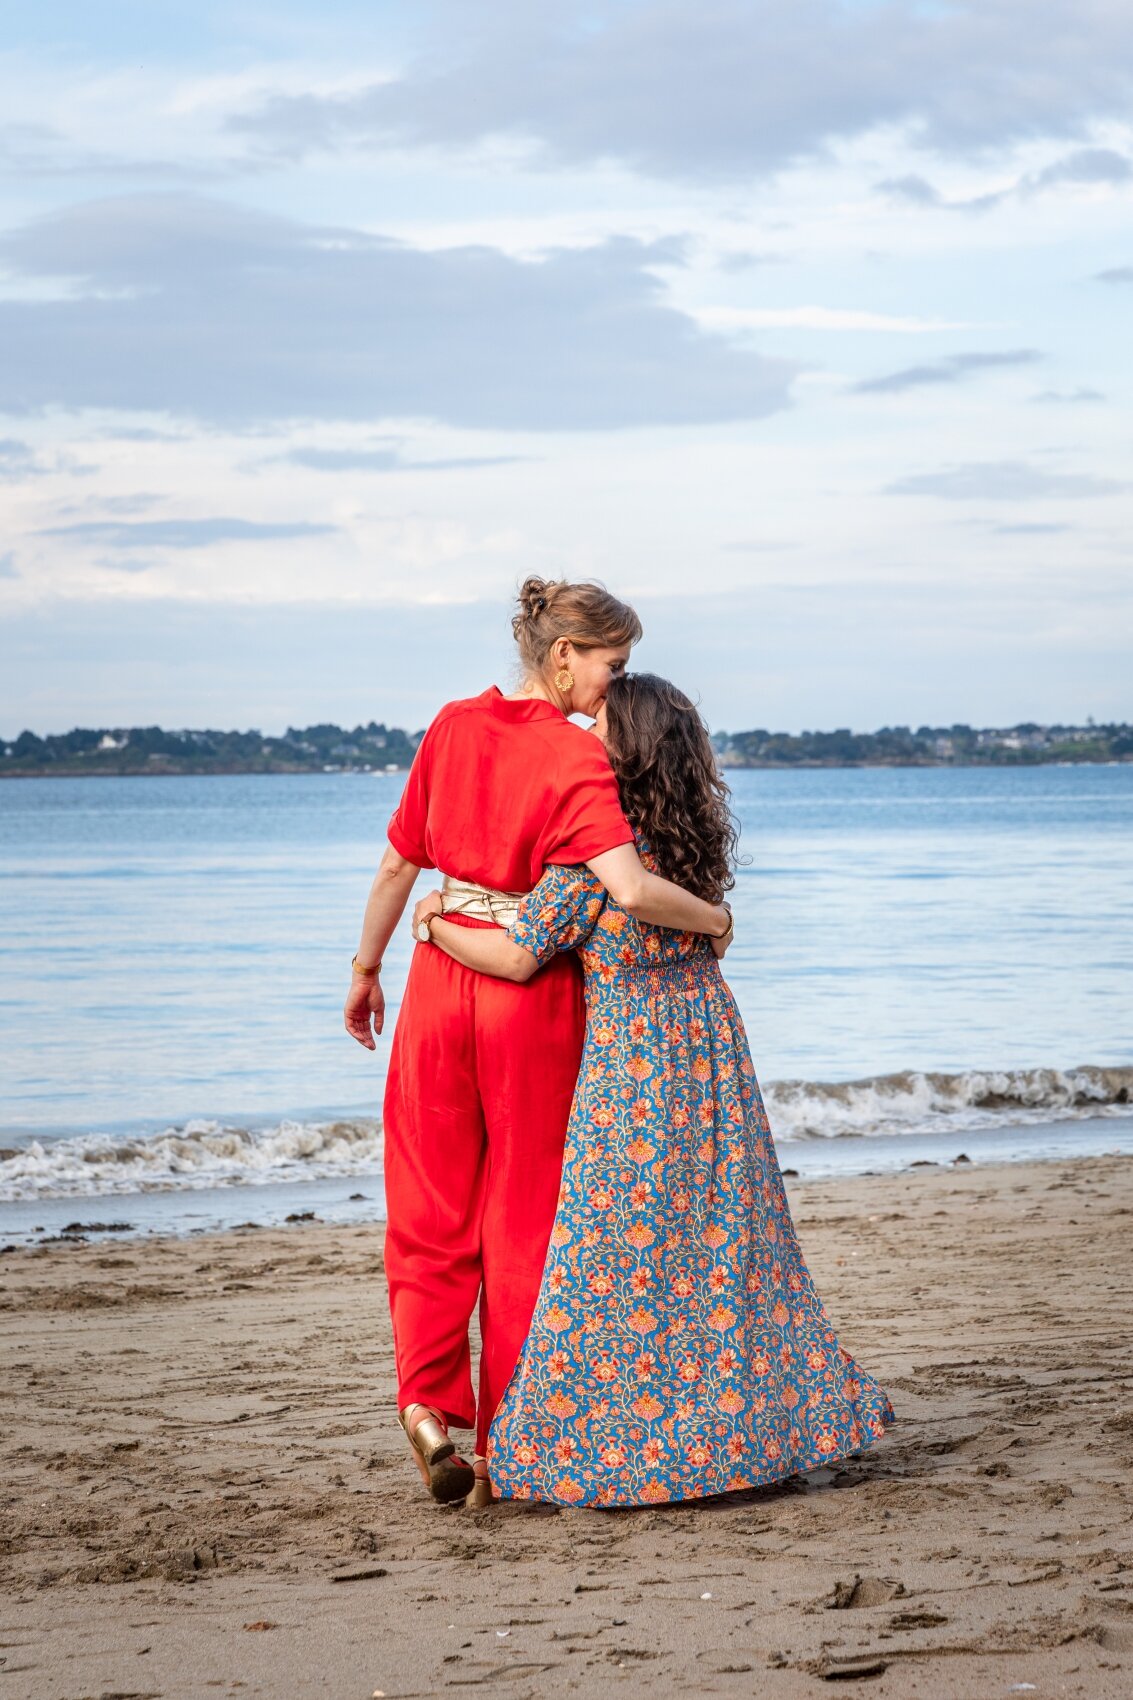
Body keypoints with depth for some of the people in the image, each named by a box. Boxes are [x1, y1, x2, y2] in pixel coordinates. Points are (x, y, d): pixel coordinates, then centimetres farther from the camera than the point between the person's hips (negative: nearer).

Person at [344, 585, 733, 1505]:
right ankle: (502, 1446, 12)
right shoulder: (576, 757, -15)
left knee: (434, 1209, 12)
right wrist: (715, 918, -11)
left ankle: (429, 1399, -6)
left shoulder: (453, 727, 2)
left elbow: (397, 864, 8)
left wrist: (367, 967, 18)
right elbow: (631, 890, -28)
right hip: (532, 991, -4)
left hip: (440, 978, 4)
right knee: (522, 1217, 8)